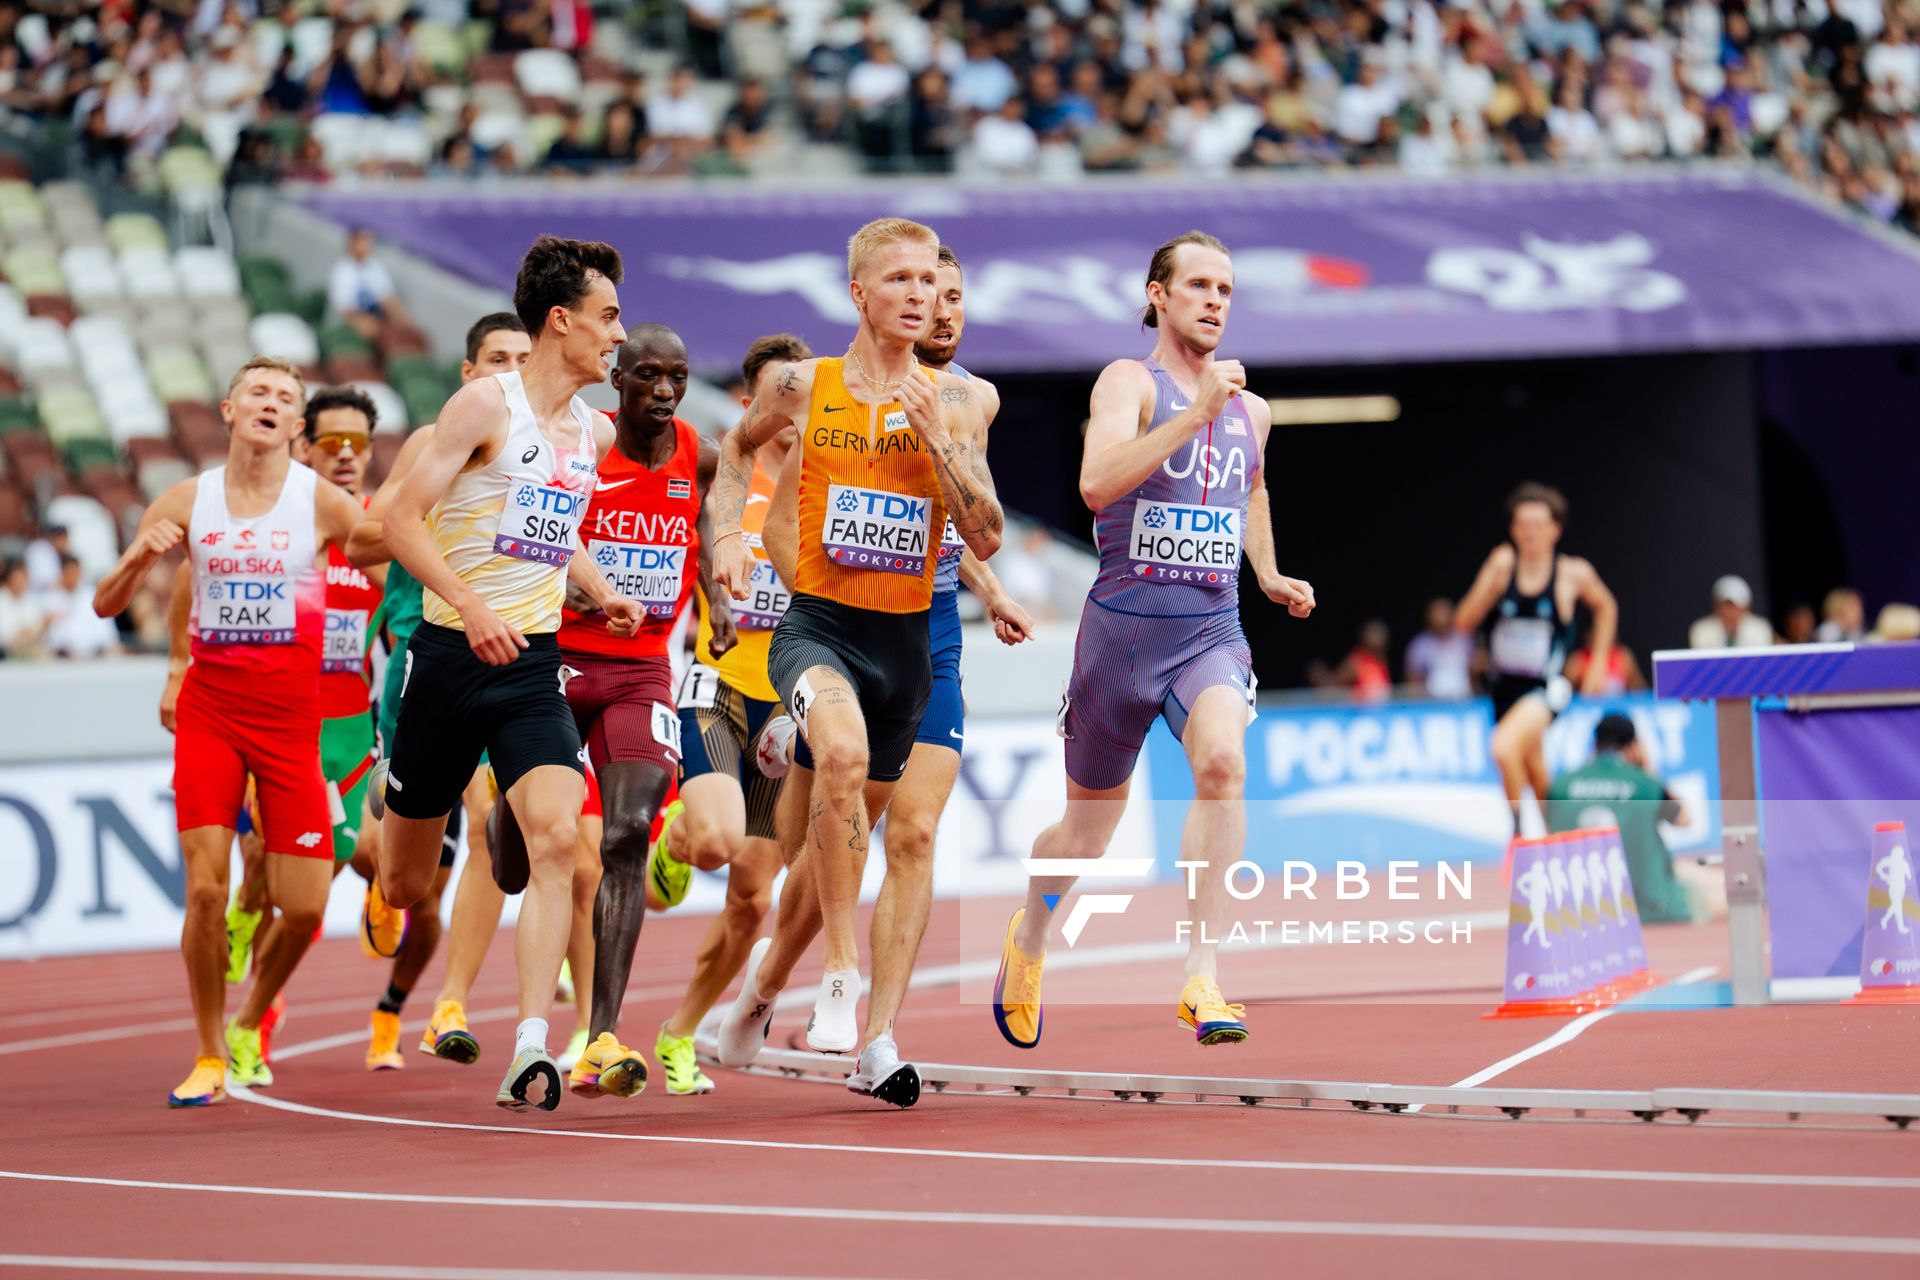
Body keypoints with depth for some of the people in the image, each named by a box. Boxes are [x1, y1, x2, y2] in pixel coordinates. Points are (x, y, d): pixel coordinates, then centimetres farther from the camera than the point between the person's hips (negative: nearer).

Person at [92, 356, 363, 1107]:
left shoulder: (321, 502, -1)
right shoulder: (188, 502, 3)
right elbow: (105, 604, 4)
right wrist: (141, 555, -12)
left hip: (292, 717, 0)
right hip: (209, 712, 0)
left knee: (303, 906, -4)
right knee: (205, 887, -11)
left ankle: (249, 1025, 24)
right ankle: (209, 1058, 5)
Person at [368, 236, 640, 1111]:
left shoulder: (593, 430, 12)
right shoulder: (488, 404, -9)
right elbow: (402, 521, -12)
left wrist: (601, 595, 11)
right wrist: (469, 606, -25)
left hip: (534, 665, 4)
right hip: (450, 654, -4)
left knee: (556, 837, -20)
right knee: (405, 886, 5)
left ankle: (531, 1048, -24)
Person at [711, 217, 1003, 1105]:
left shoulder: (953, 404, 1)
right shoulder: (802, 387, -1)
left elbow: (987, 538, -4)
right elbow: (737, 448, 20)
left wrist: (937, 439, -14)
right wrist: (729, 537, 6)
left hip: (905, 639, 3)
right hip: (816, 625, -3)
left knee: (841, 836, 15)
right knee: (843, 751, -35)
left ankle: (769, 976, 42)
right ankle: (840, 977, -28)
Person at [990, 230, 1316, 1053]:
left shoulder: (1250, 410, 12)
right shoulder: (1129, 382, -6)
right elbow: (1097, 484, -25)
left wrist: (1270, 578, 17)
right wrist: (1197, 413, -30)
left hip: (1212, 628, 3)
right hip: (1123, 623, -3)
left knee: (1223, 761, -29)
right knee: (1087, 832, 10)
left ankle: (1202, 977, -29)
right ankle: (1028, 938, 43)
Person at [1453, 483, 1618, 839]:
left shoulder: (1573, 573, -6)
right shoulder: (1503, 565, -3)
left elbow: (1605, 607, 15)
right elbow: (1464, 622, -7)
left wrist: (1598, 663, 11)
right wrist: (1492, 581, -20)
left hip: (1545, 688, -4)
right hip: (1506, 686, 4)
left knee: (1505, 748, -31)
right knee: (1538, 781, 20)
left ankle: (1519, 830, -15)